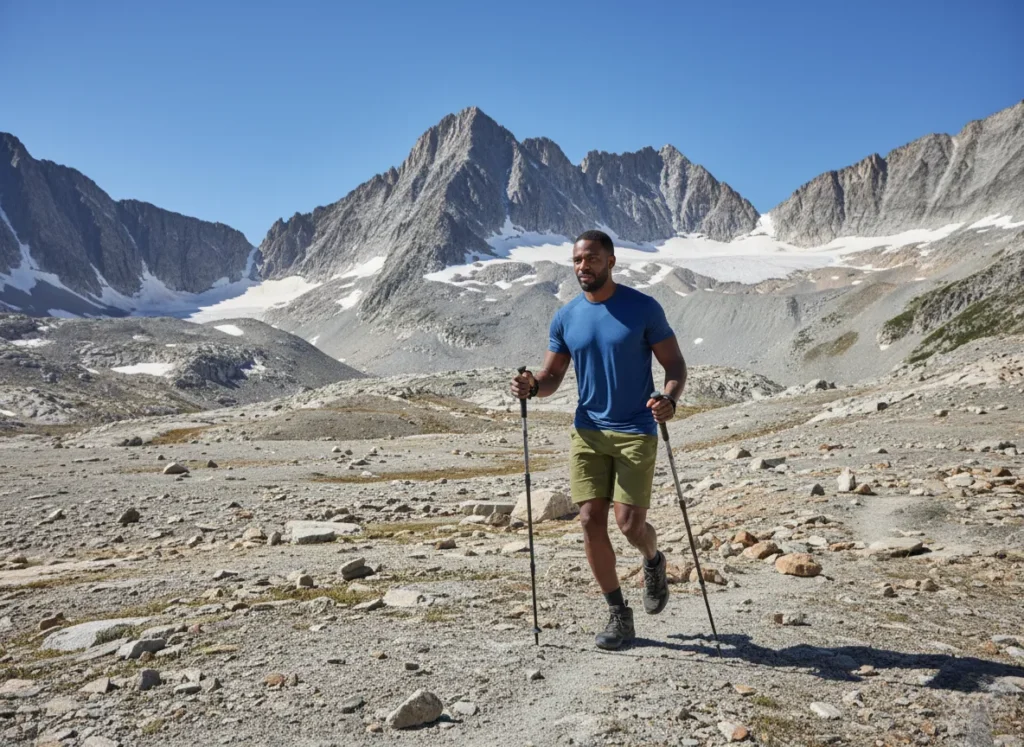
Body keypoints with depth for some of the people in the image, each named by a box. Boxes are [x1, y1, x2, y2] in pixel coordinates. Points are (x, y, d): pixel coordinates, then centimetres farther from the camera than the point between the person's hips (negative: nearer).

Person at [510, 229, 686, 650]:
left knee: (629, 524, -8)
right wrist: (532, 386, -13)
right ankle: (618, 615, 14)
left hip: (636, 431, -3)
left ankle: (653, 560, 30)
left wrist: (669, 399, -23)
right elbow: (552, 376, 11)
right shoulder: (565, 318, 6)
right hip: (588, 431, 4)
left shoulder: (644, 309, -4)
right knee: (591, 521, -2)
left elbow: (675, 365, -1)